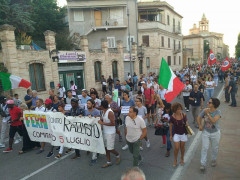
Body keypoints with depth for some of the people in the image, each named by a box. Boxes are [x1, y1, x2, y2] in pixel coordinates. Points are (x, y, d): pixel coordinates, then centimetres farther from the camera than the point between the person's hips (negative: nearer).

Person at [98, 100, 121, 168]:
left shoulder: (110, 112, -23)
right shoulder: (103, 111, 4)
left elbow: (113, 123, -25)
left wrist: (103, 123, -23)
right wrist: (100, 119, 1)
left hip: (110, 133, -8)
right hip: (104, 132, 8)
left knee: (110, 148, 1)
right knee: (106, 147, 14)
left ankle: (118, 155, 30)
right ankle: (108, 162, 29)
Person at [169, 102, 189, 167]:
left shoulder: (184, 115, -11)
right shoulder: (172, 117, -15)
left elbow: (186, 123, 3)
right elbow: (170, 126, -4)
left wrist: (187, 124, -21)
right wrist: (171, 135, 0)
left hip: (183, 133, 2)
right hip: (176, 134, -1)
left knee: (182, 147, 15)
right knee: (176, 148, -1)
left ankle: (182, 159, 38)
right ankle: (175, 160, 22)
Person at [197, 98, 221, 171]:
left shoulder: (218, 112, -18)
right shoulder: (205, 110, -10)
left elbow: (213, 121, -33)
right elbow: (199, 118, 2)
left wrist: (208, 114, -32)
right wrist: (200, 125, -11)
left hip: (215, 133, -1)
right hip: (205, 132, 1)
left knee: (215, 148, 18)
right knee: (204, 148, 1)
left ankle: (214, 160, 44)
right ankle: (203, 164, 11)